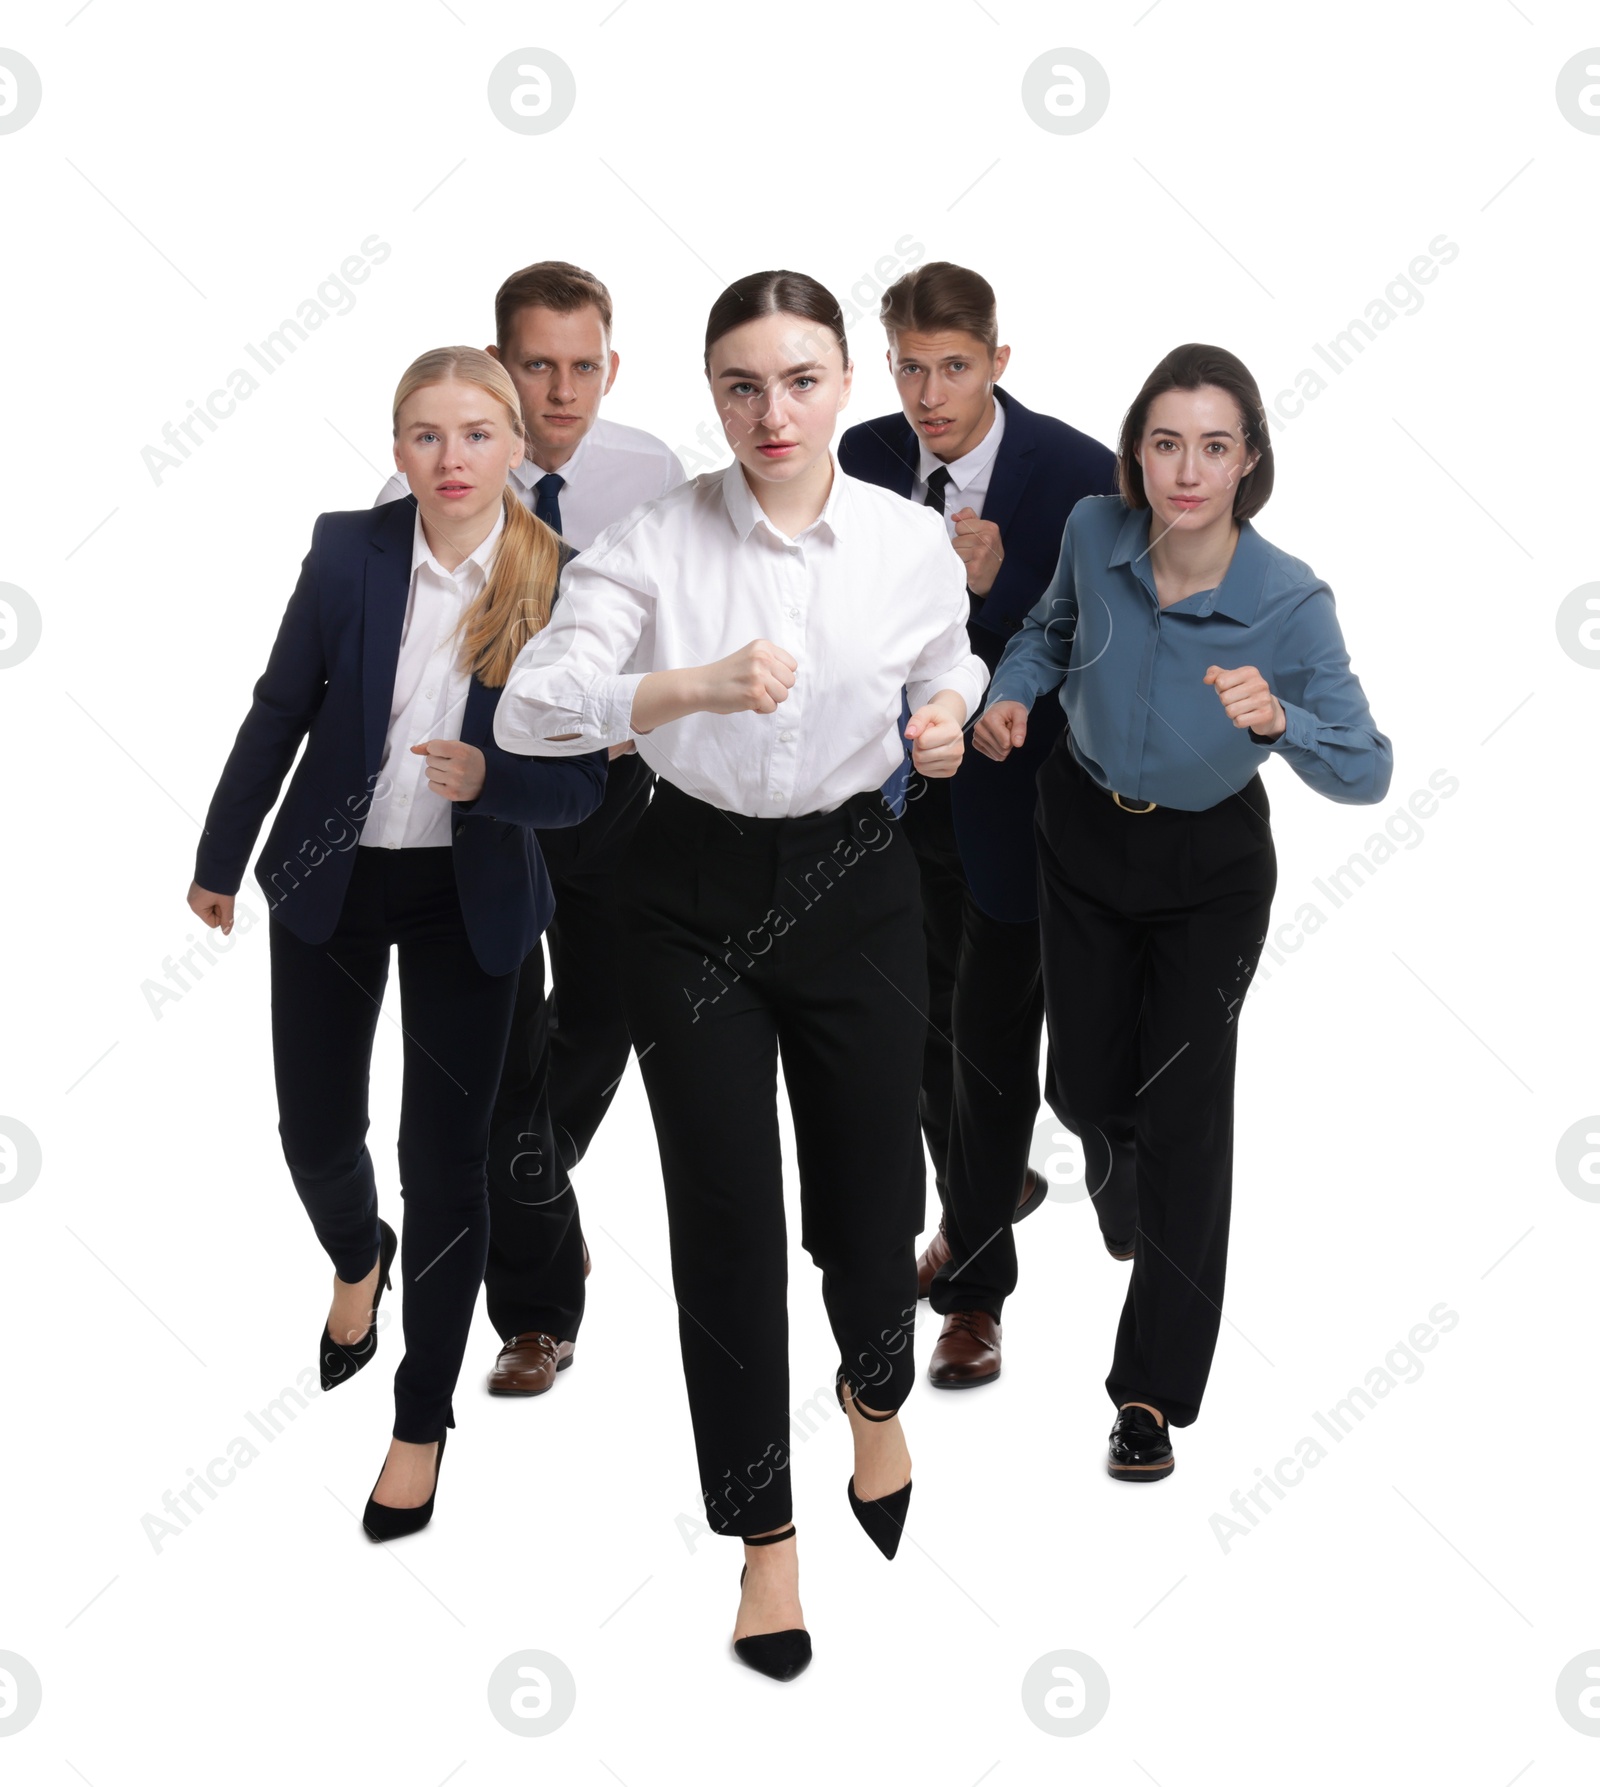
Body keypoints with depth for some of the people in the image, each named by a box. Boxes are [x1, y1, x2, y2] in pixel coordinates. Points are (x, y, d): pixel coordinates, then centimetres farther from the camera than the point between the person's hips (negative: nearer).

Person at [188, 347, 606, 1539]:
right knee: (316, 1135, 13)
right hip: (330, 878, 2)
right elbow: (280, 713, 0)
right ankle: (358, 1260, 51)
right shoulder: (349, 551, -12)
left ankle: (424, 1420, 21)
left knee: (446, 1158, 2)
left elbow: (582, 785, -9)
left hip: (470, 902, -1)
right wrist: (221, 860, 9)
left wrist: (488, 778, -30)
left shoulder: (563, 587, -14)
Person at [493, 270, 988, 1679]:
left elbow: (952, 665, 17)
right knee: (727, 1210, 2)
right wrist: (692, 683, -34)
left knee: (870, 1182, 9)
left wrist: (949, 722, -7)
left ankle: (877, 1391, 46)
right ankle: (766, 1534, 19)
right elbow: (529, 709, -19)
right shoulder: (655, 541, -10)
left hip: (855, 886, 1)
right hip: (695, 893, -1)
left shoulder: (914, 542, -4)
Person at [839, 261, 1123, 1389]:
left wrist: (998, 584, -30)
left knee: (992, 1039, 2)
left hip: (1013, 803, -5)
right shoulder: (864, 460, -1)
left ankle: (974, 1285, 18)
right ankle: (990, 1193, 44)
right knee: (931, 1028, 19)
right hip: (900, 795, 5)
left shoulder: (1079, 474, -15)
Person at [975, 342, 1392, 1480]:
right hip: (1083, 832, 3)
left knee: (1182, 1117, -2)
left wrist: (1277, 718, -45)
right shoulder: (1094, 534, -18)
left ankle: (1156, 1390, 10)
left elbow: (1369, 773, -26)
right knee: (1087, 1081, 14)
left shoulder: (1292, 603, -28)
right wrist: (1013, 691, -14)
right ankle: (1115, 1165, 55)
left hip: (1210, 866, -3)